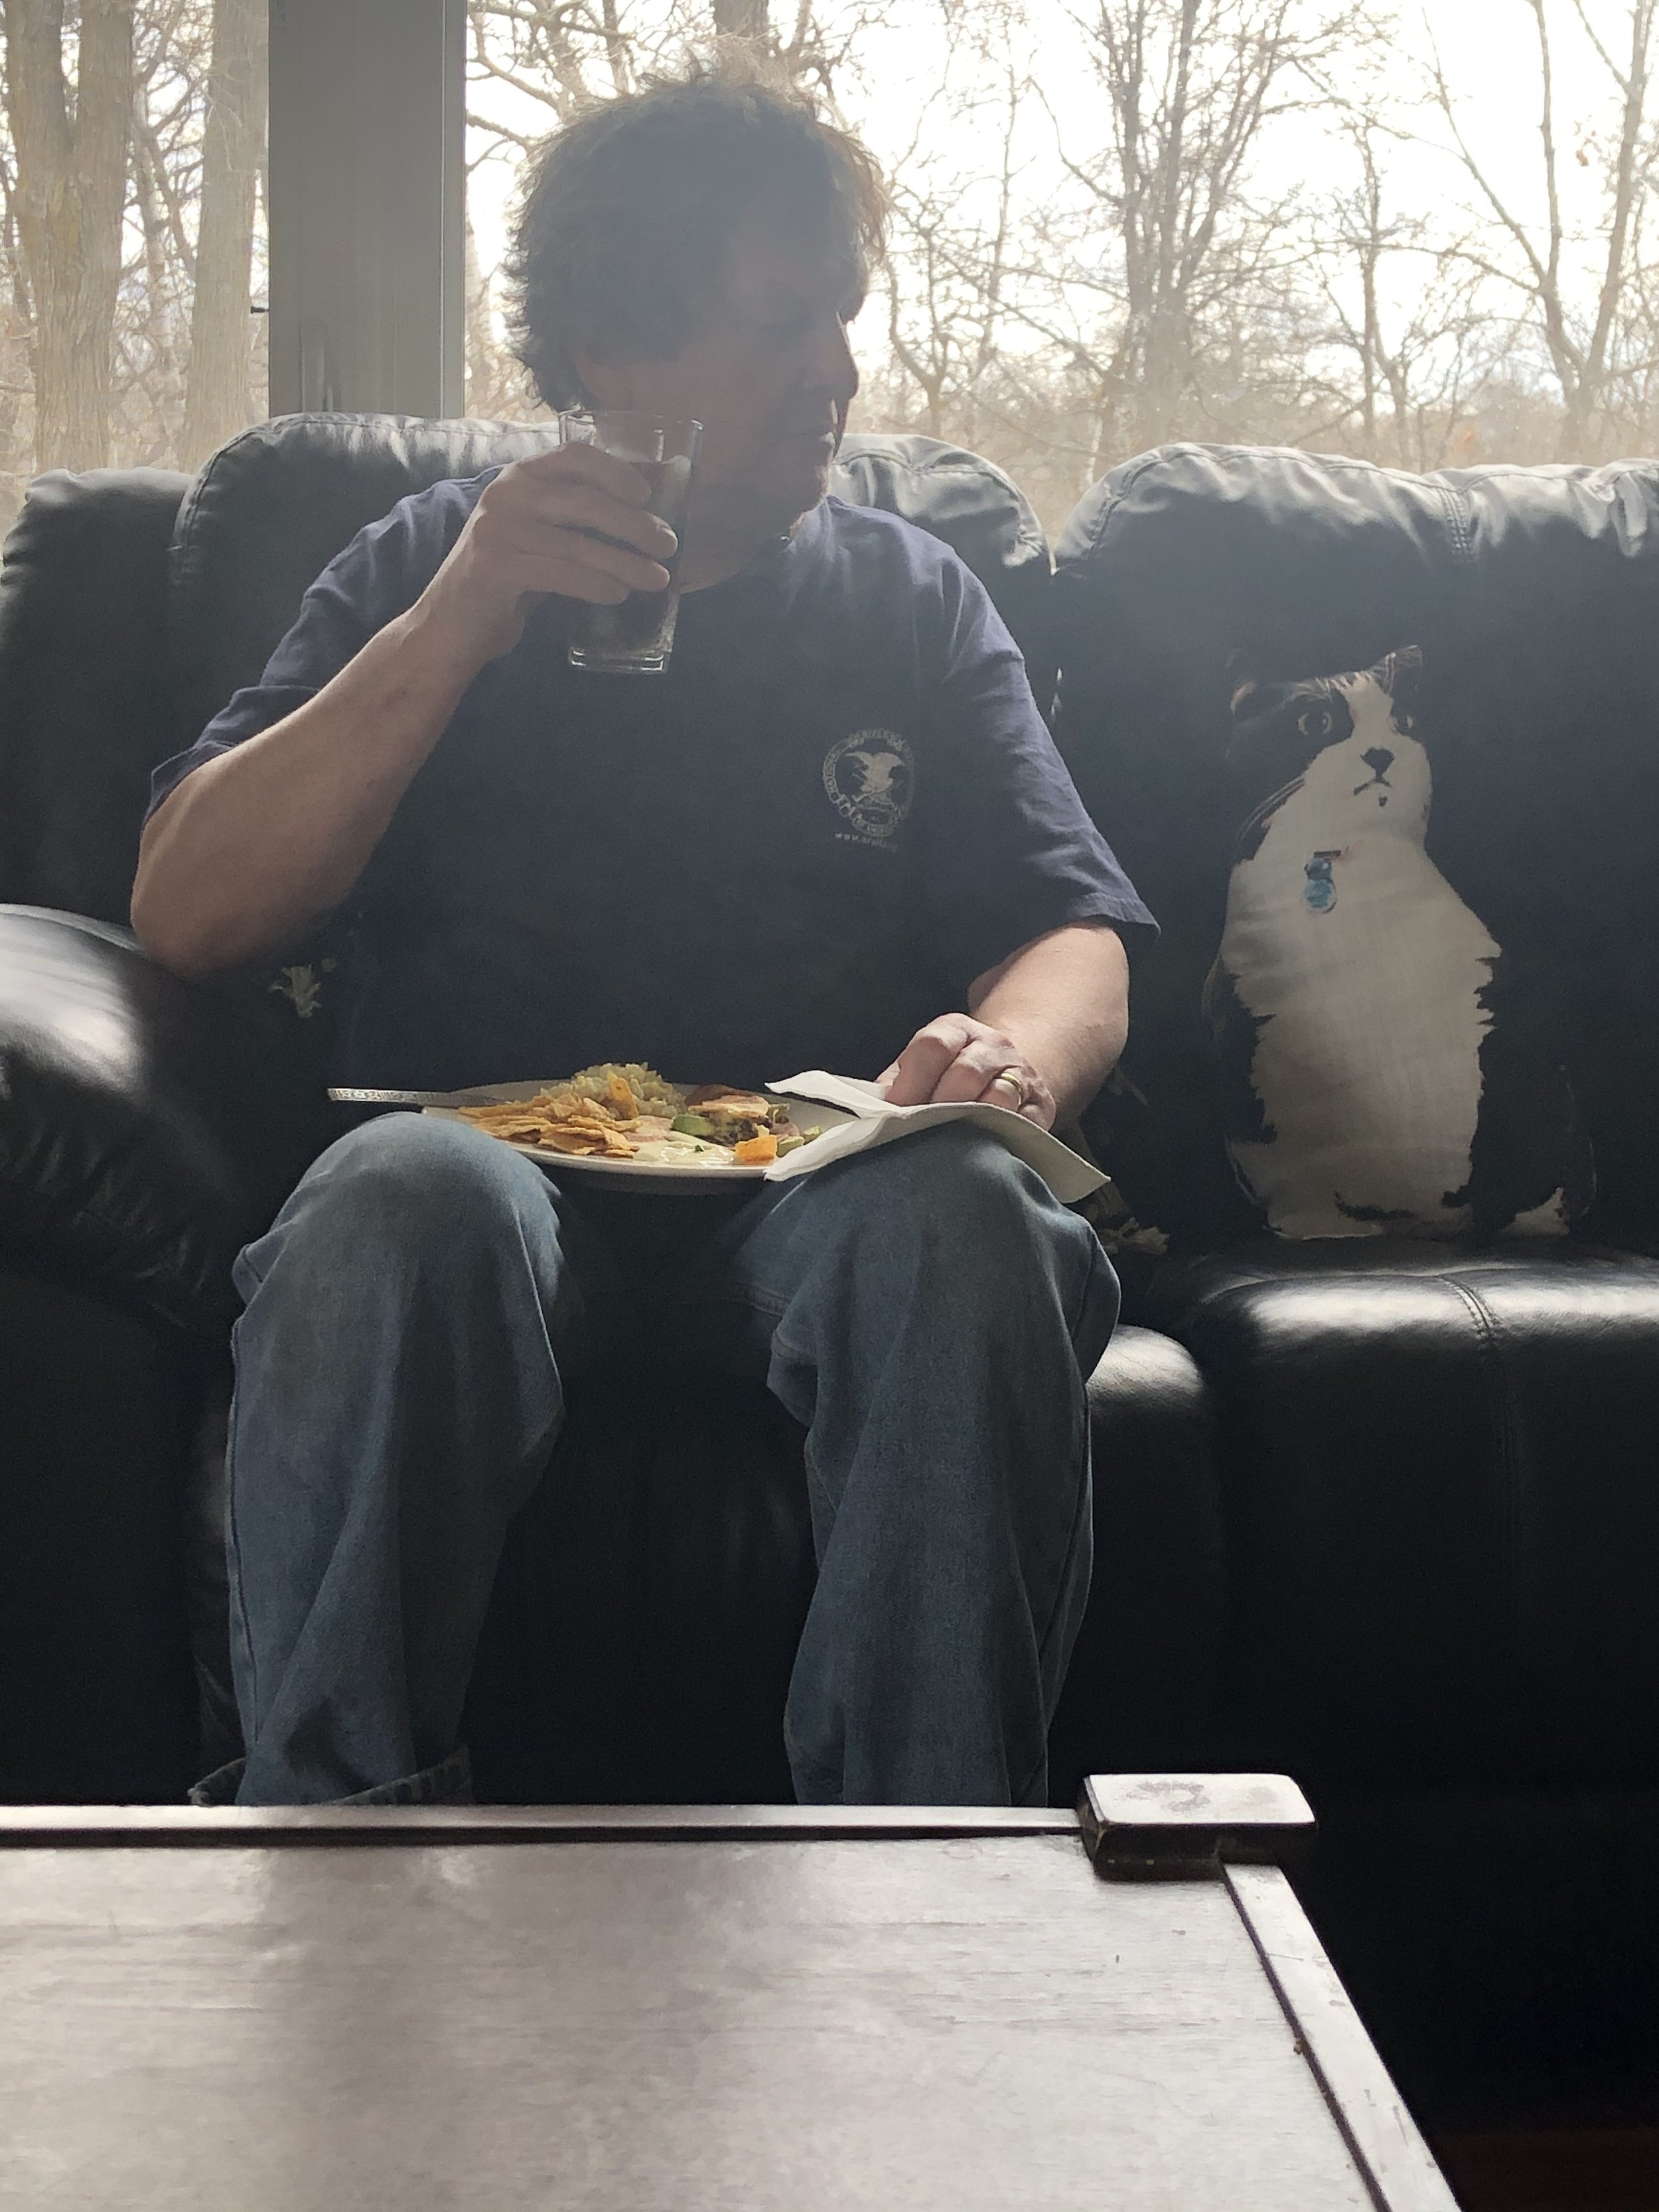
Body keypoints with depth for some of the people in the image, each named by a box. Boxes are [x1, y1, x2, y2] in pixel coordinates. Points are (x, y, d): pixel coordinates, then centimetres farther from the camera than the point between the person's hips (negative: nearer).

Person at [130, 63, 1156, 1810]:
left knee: (963, 1219, -34)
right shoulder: (427, 568, 16)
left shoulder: (911, 601, 19)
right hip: (495, 1139, -1)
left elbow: (1074, 940, 11)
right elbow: (187, 915, 3)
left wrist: (1012, 1053, -15)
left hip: (821, 1175, 1)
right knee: (405, 1203, -36)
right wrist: (452, 632, -9)